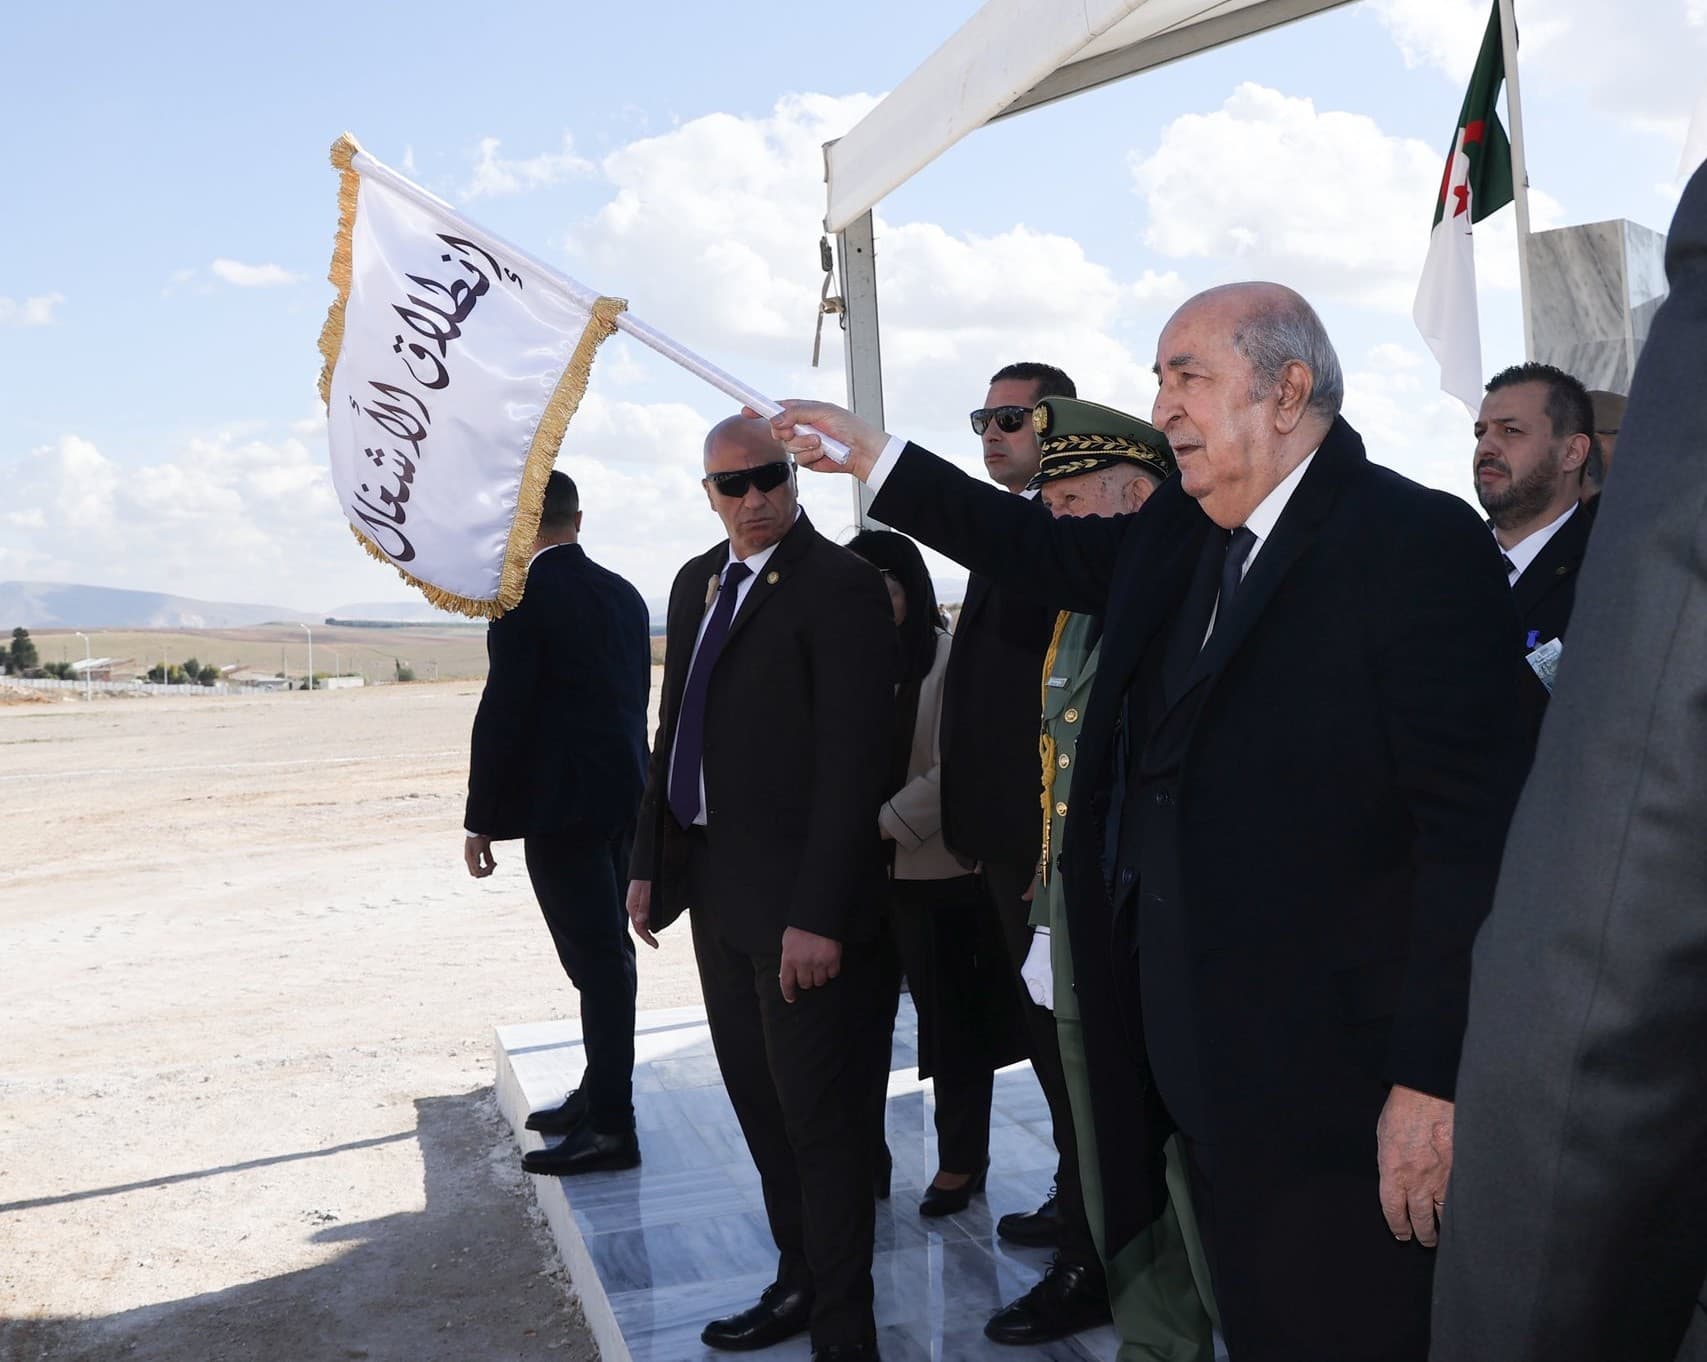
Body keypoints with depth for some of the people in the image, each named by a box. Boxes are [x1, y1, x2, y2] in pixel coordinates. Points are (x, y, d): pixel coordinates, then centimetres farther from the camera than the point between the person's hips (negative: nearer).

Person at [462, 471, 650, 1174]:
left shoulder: (523, 596, -13)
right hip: (625, 797, 8)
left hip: (561, 805, -8)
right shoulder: (623, 594, 9)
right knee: (607, 951, 16)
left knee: (596, 957, -4)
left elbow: (502, 712, -15)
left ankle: (611, 1126, 3)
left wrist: (481, 820, -8)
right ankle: (601, 1093, 29)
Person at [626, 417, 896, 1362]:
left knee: (817, 1114, 1)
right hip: (714, 884, 8)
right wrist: (650, 861, 13)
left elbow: (851, 762, -18)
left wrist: (818, 914, -22)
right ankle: (799, 1282, 34)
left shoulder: (838, 586, -13)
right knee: (756, 1097, 17)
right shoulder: (696, 582, 12)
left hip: (795, 894, -8)